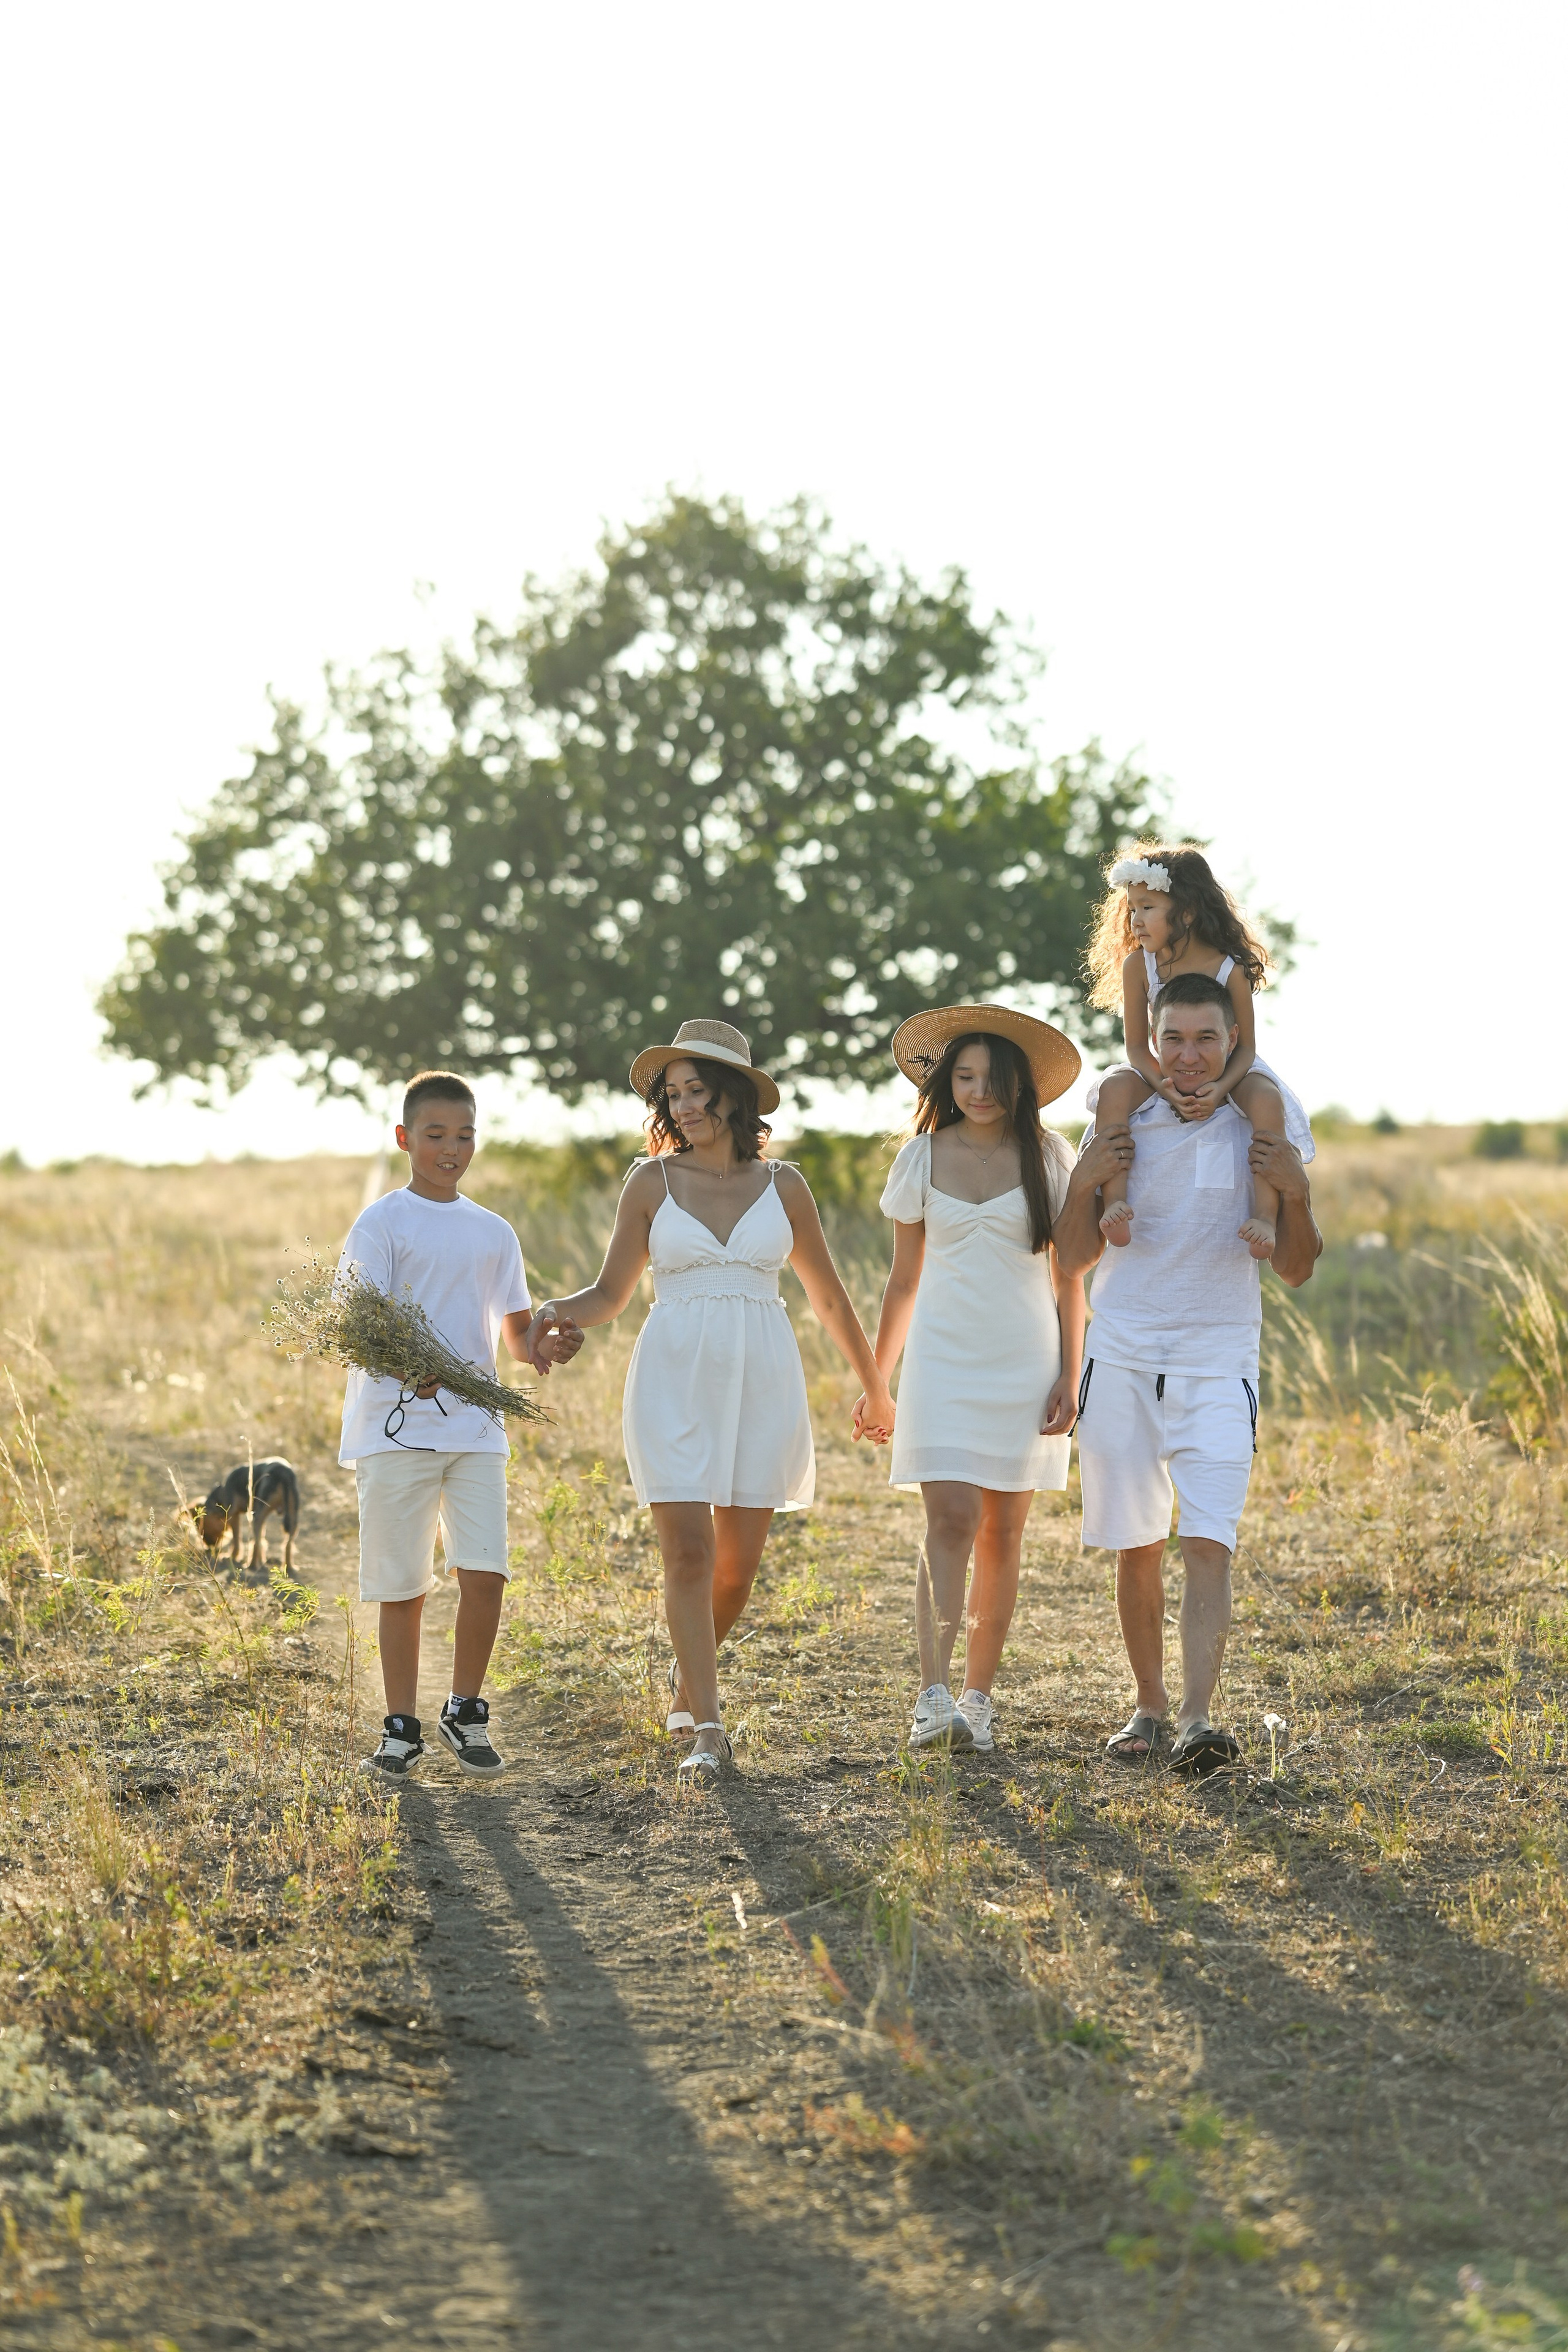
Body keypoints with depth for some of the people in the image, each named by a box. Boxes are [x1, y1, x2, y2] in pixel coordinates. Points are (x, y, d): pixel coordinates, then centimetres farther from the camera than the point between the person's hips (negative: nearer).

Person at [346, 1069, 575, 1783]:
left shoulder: (493, 1233, 14)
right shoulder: (382, 1223, 0)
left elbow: (514, 1332, 17)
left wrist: (544, 1348, -7)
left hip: (475, 1428, 3)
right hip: (396, 1426, -3)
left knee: (485, 1575, -8)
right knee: (403, 1587, 2)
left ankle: (465, 1712, 10)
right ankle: (402, 1729, 13)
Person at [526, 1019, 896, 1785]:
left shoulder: (782, 1187, 6)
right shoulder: (652, 1183, 4)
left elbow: (829, 1298, 15)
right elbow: (611, 1293, 7)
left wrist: (876, 1390, 22)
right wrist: (560, 1312, -15)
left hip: (761, 1381, 1)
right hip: (675, 1380, -1)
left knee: (738, 1561, 5)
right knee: (688, 1554, -10)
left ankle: (688, 1674, 32)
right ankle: (706, 1728, -7)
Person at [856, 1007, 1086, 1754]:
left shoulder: (1049, 1159, 1)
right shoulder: (923, 1159, 4)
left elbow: (1069, 1281, 5)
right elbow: (904, 1279, 12)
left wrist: (1069, 1376, -3)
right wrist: (876, 1378, 11)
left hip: (1025, 1367, 0)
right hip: (944, 1361, 0)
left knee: (1002, 1534, 4)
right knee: (950, 1522, -14)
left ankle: (978, 1697, 13)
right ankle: (933, 1699, -19)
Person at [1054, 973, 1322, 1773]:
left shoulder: (1261, 1133, 1)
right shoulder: (1124, 1125, 3)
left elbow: (1296, 1270, 5)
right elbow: (1074, 1258, 6)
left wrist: (1296, 1196, -12)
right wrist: (1085, 1184, -11)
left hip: (1218, 1362, -1)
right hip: (1123, 1356, 2)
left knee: (1208, 1543, -15)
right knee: (1136, 1548, 8)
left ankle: (1197, 1717, -22)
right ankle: (1148, 1705, 23)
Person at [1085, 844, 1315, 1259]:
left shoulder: (1229, 970, -18)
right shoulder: (1138, 965, -11)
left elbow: (1246, 1046, -14)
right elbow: (1137, 1045, -9)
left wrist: (1220, 1088, -34)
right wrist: (1161, 1085, -30)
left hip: (1225, 1070, -2)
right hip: (1163, 1073, 2)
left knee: (1267, 1099, -33)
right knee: (1115, 1090, -29)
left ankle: (1264, 1213, -34)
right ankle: (1114, 1199, -37)